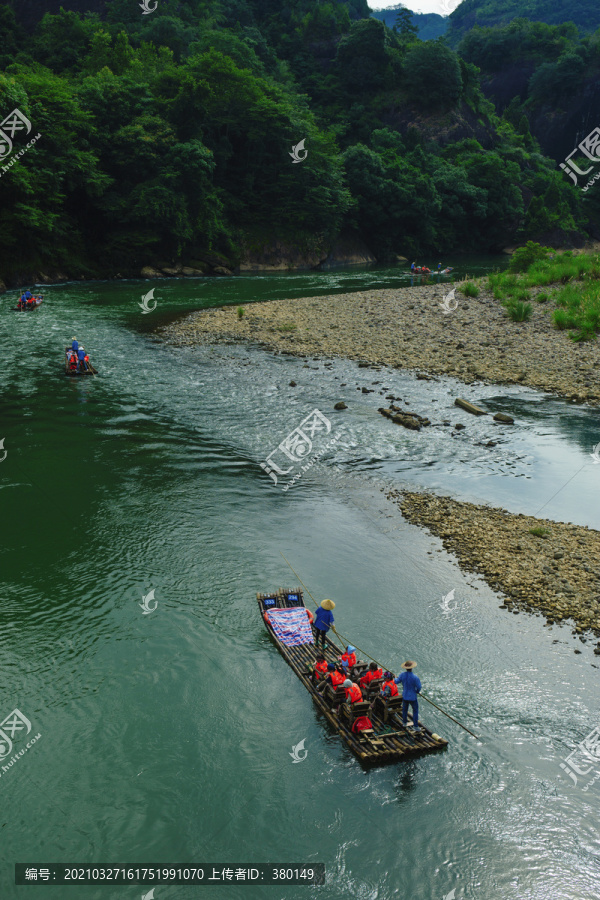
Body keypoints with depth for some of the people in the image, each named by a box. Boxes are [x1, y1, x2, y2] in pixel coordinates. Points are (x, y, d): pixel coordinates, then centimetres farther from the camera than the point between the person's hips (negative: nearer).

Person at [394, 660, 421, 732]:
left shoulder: (402, 675, -13)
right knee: (415, 711, 11)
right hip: (412, 697, -4)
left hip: (405, 696, 4)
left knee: (404, 709, 23)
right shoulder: (414, 677, -27)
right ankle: (415, 726, 13)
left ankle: (404, 722, 40)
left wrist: (395, 678, 25)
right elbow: (419, 687, -19)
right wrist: (417, 691, 4)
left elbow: (397, 682, 2)